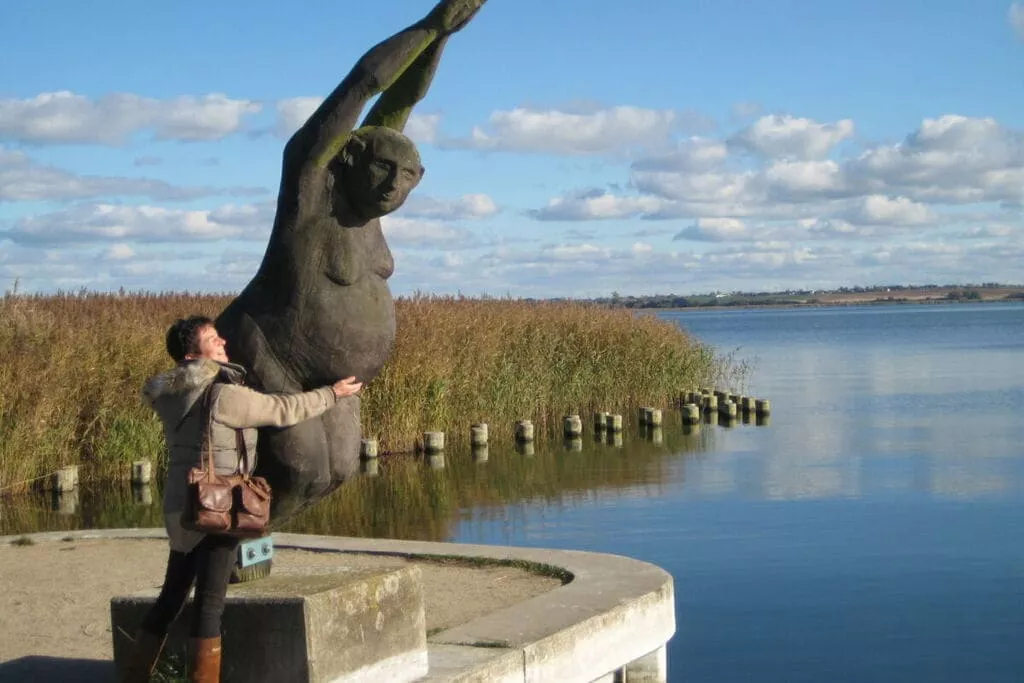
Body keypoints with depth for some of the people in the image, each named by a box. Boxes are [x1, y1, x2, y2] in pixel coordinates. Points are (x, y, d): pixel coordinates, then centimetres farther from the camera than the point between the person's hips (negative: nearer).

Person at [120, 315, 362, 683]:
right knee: (209, 604, -6)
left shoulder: (175, 393, 7)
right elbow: (282, 410, -10)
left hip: (183, 505, 9)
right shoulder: (222, 396, -16)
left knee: (172, 596, 16)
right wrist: (332, 394, 1)